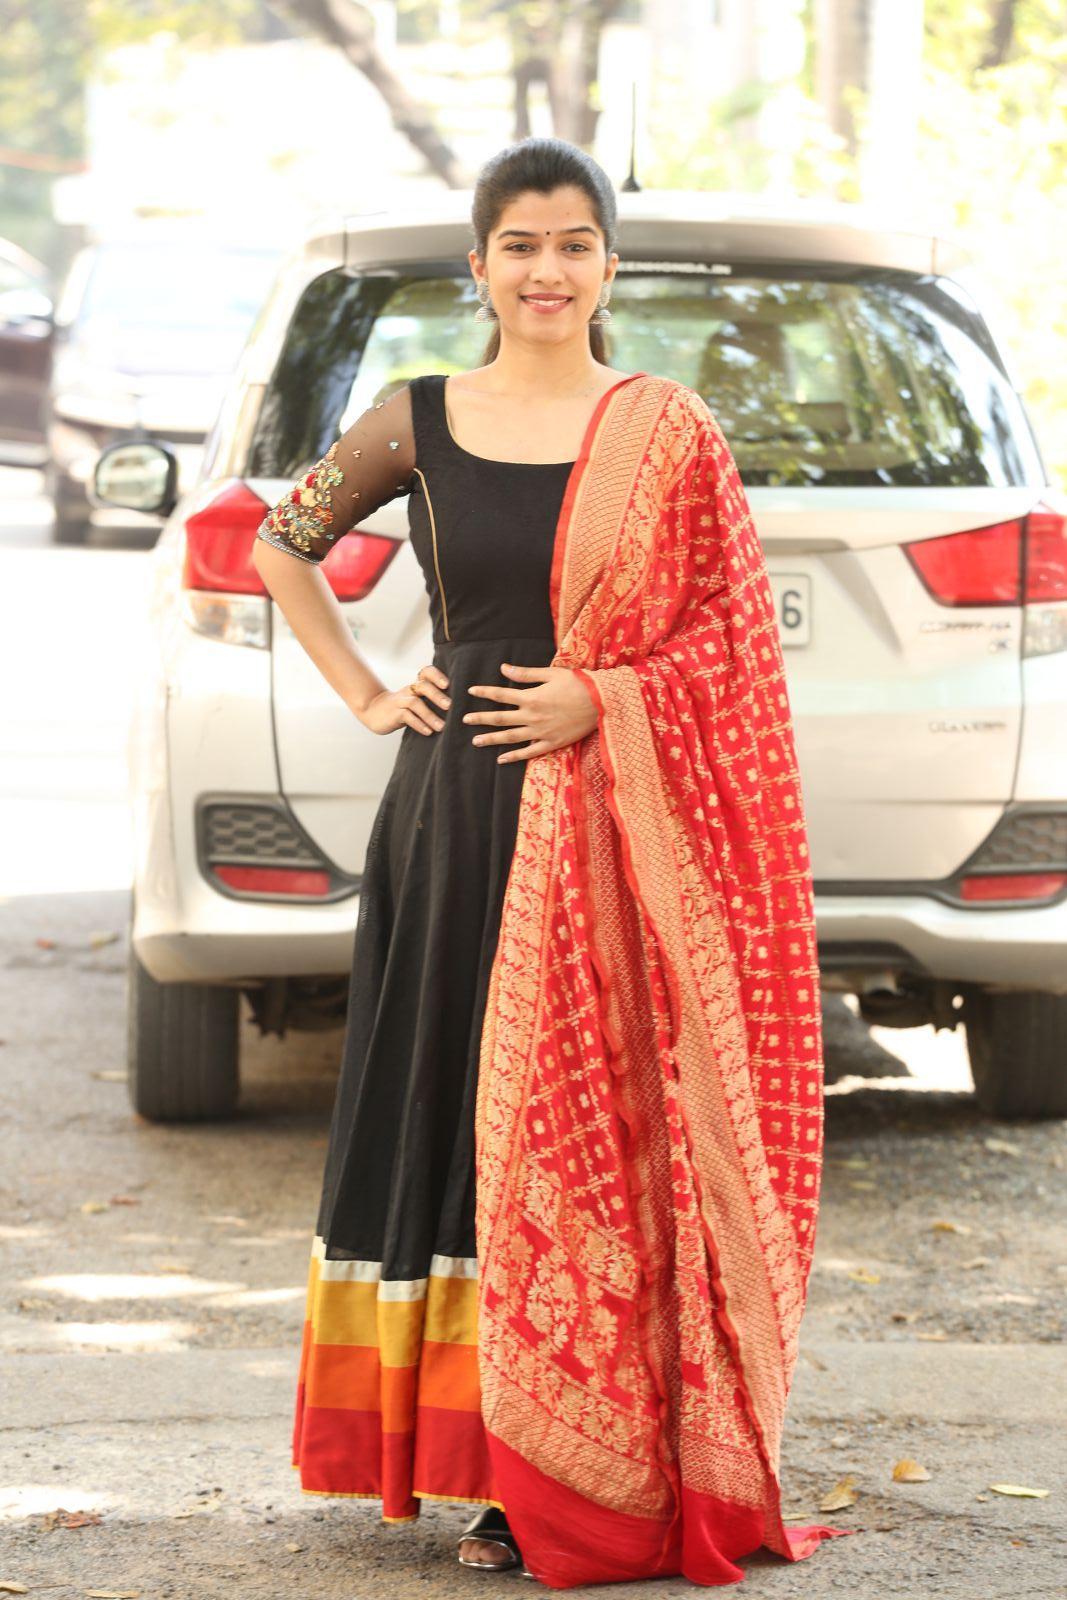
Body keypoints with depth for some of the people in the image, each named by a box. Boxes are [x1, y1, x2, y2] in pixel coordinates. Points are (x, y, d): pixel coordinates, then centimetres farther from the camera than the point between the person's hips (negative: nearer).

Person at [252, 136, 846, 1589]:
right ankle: (502, 1476, 12)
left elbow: (733, 633, 2)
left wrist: (604, 699, -12)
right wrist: (362, 692, 10)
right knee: (460, 1113, 3)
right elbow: (282, 546, 20)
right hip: (457, 813, 2)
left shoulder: (668, 433, 1)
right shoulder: (419, 424, 6)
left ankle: (602, 1478, 3)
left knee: (598, 1127, -3)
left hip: (620, 831, -2)